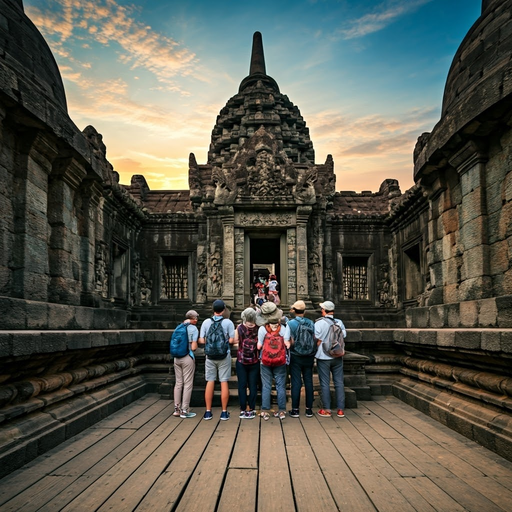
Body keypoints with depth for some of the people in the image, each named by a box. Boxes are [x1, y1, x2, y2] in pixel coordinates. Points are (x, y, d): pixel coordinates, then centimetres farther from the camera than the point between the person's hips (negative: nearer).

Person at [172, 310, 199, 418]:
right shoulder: (194, 329, -8)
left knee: (178, 383, 13)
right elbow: (193, 347, -12)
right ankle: (184, 410, 5)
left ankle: (177, 409, 18)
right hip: (188, 358, -6)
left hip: (177, 358, 6)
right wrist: (196, 345, 8)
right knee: (188, 384, 2)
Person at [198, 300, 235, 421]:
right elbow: (231, 341, -9)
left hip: (210, 356, 2)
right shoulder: (228, 322, -7)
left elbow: (201, 341, -4)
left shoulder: (206, 322, -3)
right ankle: (224, 412, 9)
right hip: (224, 356, -2)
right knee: (224, 383, 5)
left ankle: (208, 412, 13)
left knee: (210, 382, 8)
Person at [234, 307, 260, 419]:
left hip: (241, 361, 0)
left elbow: (235, 341, -4)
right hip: (254, 361, 0)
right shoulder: (258, 328, -8)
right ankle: (251, 410, 8)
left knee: (242, 386, 7)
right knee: (253, 386, 8)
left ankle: (243, 410, 8)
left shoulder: (239, 328, -8)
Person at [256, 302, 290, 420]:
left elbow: (259, 346, -8)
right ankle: (282, 411, 12)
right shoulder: (283, 328, -5)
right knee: (281, 386, 9)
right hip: (281, 362, 1)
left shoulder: (262, 329, -10)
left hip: (265, 362, -1)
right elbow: (287, 344, -6)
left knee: (266, 386, 6)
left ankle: (265, 411, 7)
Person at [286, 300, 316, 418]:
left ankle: (295, 409, 6)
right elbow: (315, 340, 2)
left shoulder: (291, 323, -9)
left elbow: (291, 342, -14)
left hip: (296, 357, -3)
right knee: (308, 382, 8)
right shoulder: (311, 323, 1)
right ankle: (309, 409, 14)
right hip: (309, 357, 3)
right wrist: (313, 357, 13)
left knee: (296, 382, 2)